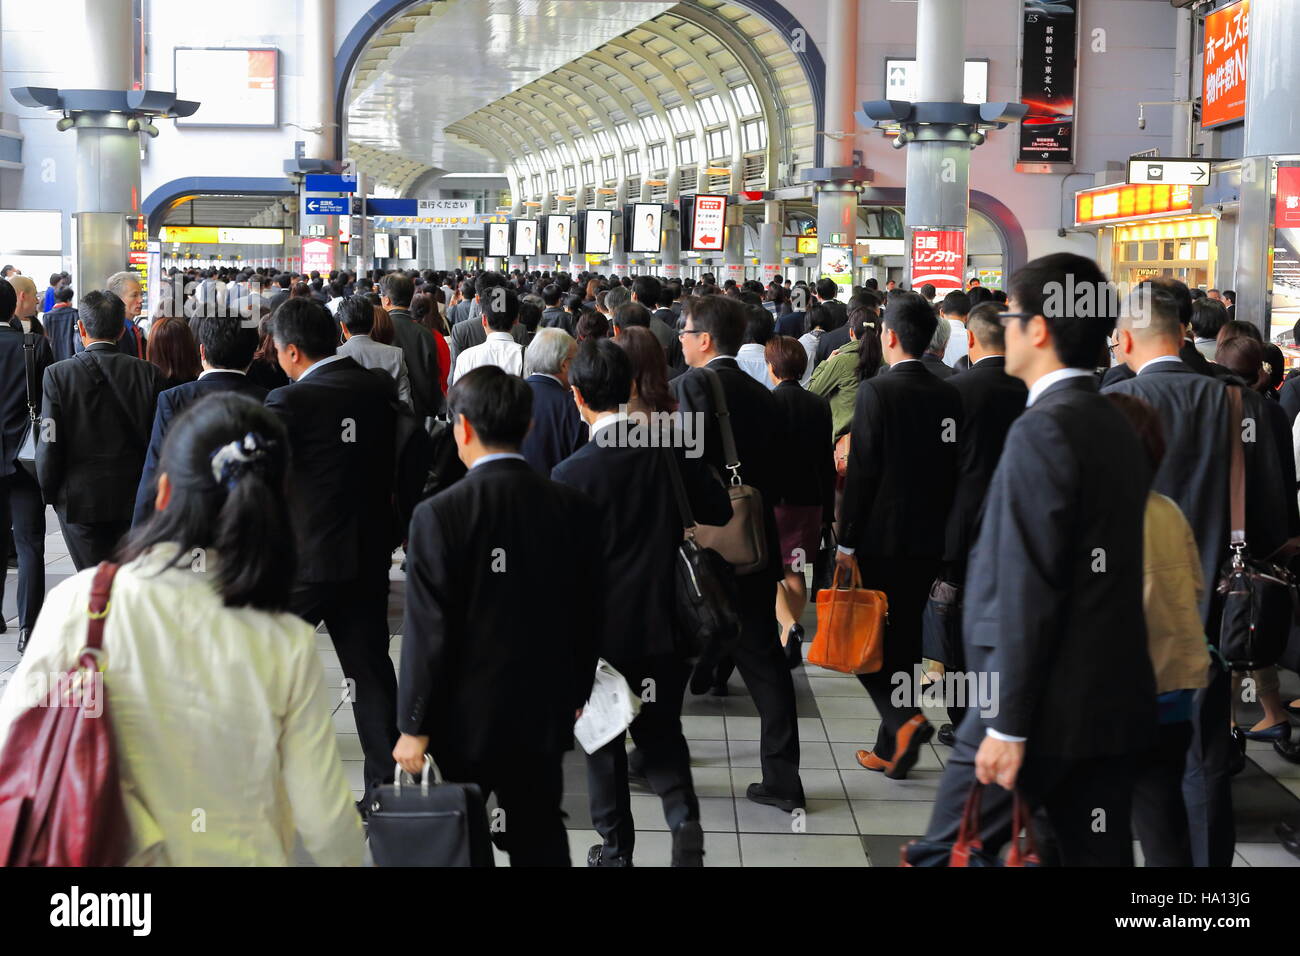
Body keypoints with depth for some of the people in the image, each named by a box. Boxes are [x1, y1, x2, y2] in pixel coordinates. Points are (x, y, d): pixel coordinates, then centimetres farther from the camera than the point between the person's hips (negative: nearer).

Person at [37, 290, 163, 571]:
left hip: (79, 498, -2)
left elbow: (49, 443, -8)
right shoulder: (149, 373, -4)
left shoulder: (58, 374, -9)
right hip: (134, 498, 2)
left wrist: (49, 492, 6)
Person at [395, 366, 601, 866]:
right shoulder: (576, 508, -5)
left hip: (465, 716, -3)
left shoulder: (440, 514, -17)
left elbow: (428, 631, -15)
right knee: (541, 840, 14)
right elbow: (589, 615, 3)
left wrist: (414, 726, -7)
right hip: (545, 715, 3)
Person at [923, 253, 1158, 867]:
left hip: (1047, 707, -8)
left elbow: (1028, 590, -19)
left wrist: (1007, 724, -17)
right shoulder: (1118, 428, 12)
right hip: (1114, 703, 8)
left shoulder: (1042, 430, -15)